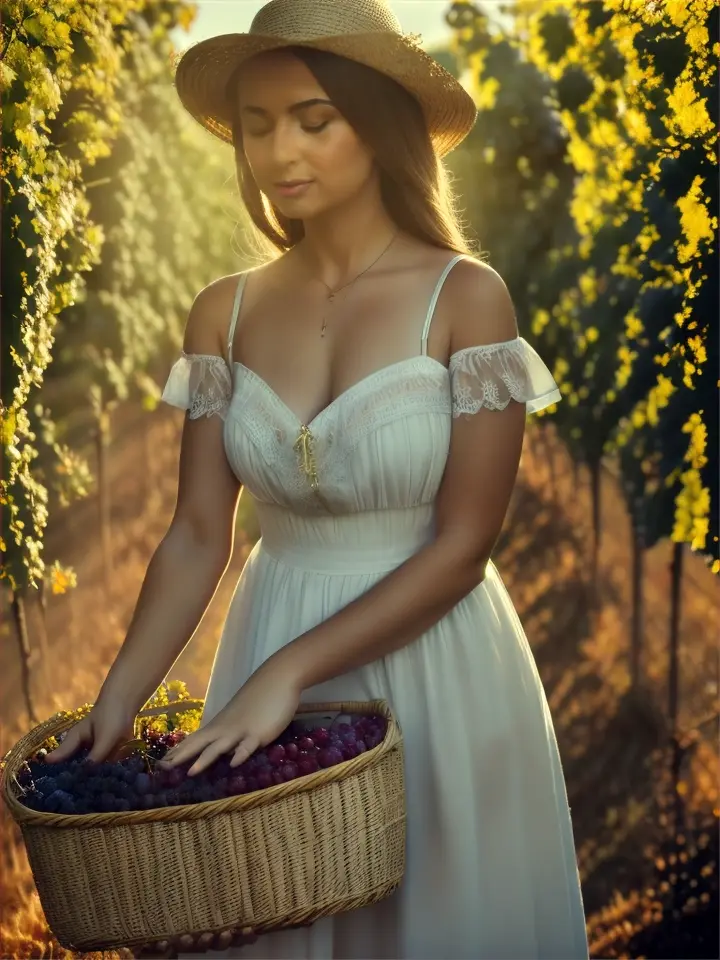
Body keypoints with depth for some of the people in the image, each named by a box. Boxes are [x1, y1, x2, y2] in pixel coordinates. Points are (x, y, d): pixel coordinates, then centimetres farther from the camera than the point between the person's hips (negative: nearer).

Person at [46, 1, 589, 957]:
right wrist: (117, 701, -12)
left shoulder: (465, 298, -11)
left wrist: (288, 671, -19)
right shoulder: (226, 314, 0)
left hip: (434, 669, -3)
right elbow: (198, 535, -1)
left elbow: (464, 544, -14)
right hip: (269, 664, 3)